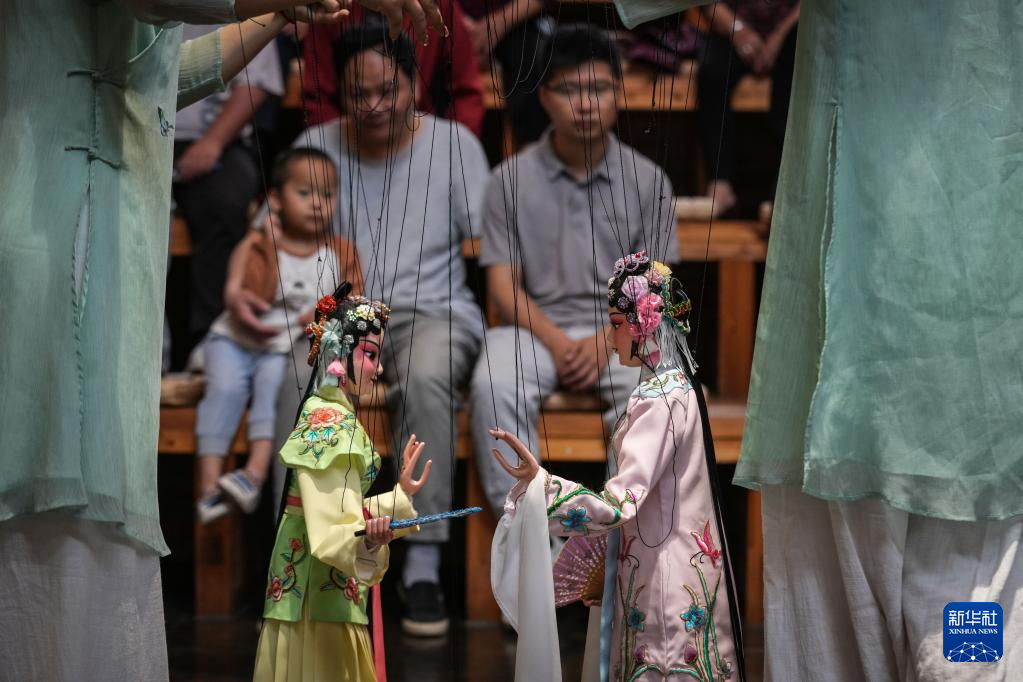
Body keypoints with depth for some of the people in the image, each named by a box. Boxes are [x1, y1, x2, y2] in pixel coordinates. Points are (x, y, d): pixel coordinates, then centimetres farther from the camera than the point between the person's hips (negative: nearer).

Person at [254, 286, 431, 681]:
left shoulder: (336, 418, 16)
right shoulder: (329, 420, -15)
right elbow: (329, 529, -24)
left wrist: (400, 495, 26)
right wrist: (365, 539, -43)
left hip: (332, 590, 10)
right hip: (321, 591, -10)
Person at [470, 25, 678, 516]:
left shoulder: (647, 180, 3)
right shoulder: (511, 180, 2)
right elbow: (504, 285, 0)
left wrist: (607, 341, -15)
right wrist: (556, 342, -16)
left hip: (623, 328, 0)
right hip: (536, 326, 0)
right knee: (493, 387, -33)